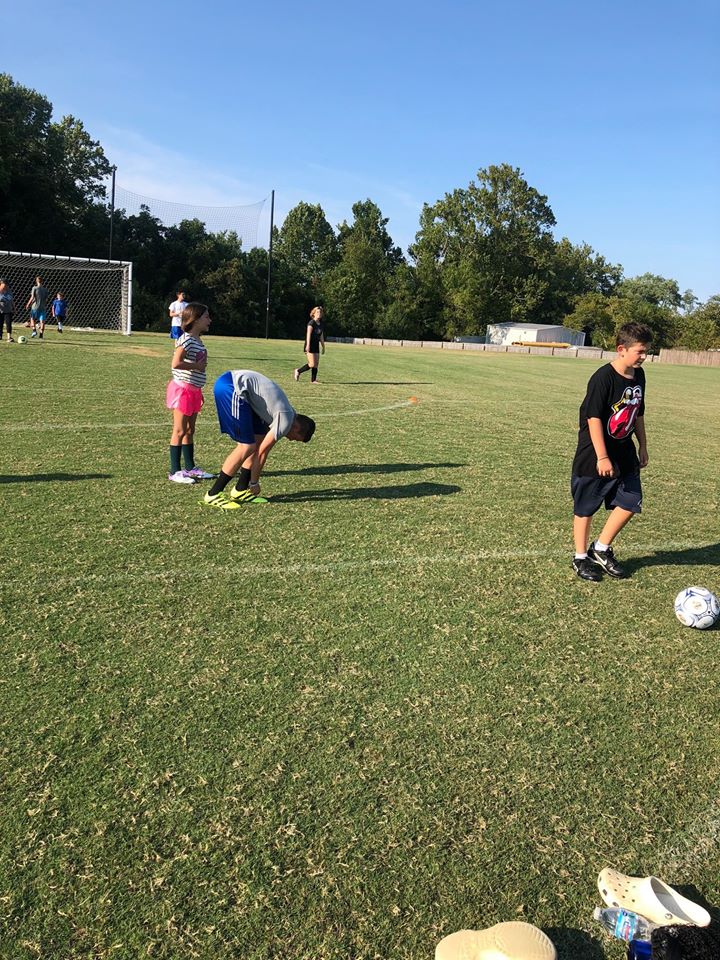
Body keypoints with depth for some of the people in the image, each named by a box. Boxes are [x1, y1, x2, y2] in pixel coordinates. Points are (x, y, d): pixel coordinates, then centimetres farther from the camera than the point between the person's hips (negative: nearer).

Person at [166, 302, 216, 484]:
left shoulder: (198, 341, 13)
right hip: (183, 389, -9)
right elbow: (176, 363, -29)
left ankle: (190, 467, 25)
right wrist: (197, 366, -18)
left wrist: (199, 392, 20)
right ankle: (175, 472, 3)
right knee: (180, 431, -3)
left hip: (193, 390, 9)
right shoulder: (186, 340, -16)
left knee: (190, 431, 15)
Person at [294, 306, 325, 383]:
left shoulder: (321, 324, 13)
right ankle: (298, 371, 5)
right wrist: (308, 345, -27)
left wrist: (323, 347, 21)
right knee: (312, 364, -12)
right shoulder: (311, 323, -10)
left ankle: (313, 380, 7)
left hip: (316, 345, 8)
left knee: (316, 364, 3)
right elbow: (308, 334, -18)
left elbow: (321, 337, 21)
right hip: (310, 345, -8)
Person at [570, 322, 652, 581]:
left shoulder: (638, 375, 5)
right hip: (594, 457, -7)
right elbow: (593, 418, -21)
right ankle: (581, 557, 20)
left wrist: (642, 446, 19)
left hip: (624, 454, 8)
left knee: (631, 501, 5)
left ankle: (601, 549, 21)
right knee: (585, 508, 5)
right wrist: (602, 457, -22)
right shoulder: (603, 378, -19)